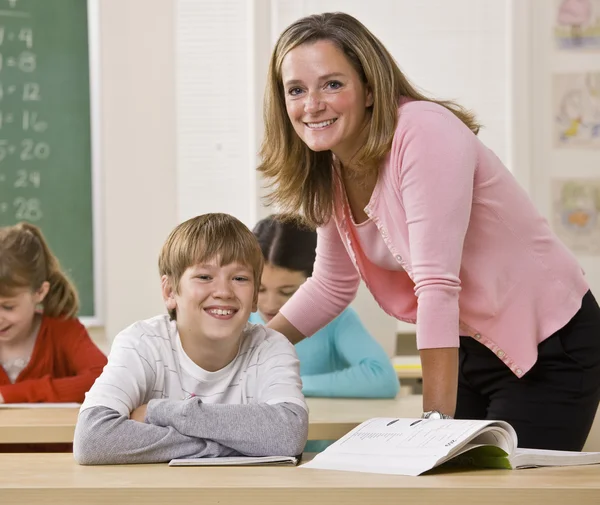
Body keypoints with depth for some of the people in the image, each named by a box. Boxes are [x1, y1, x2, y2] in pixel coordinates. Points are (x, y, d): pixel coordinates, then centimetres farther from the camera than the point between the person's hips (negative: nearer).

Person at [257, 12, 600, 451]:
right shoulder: (330, 170, -1)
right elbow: (331, 285, 14)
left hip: (547, 348, -7)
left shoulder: (423, 134, -25)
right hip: (471, 347, 7)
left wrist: (436, 422, -34)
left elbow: (436, 283, -31)